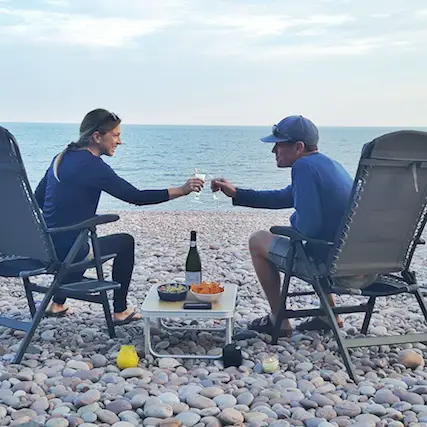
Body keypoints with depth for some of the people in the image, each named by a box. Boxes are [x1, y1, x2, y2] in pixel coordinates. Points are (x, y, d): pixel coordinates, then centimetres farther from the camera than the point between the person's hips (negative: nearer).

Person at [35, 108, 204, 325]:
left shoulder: (62, 157, 9)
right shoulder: (92, 165, -17)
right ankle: (120, 312, 20)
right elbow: (136, 196, -21)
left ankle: (57, 304, 38)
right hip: (67, 251, -8)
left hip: (46, 247, 8)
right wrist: (181, 190, -19)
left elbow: (38, 197, 17)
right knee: (125, 242, 13)